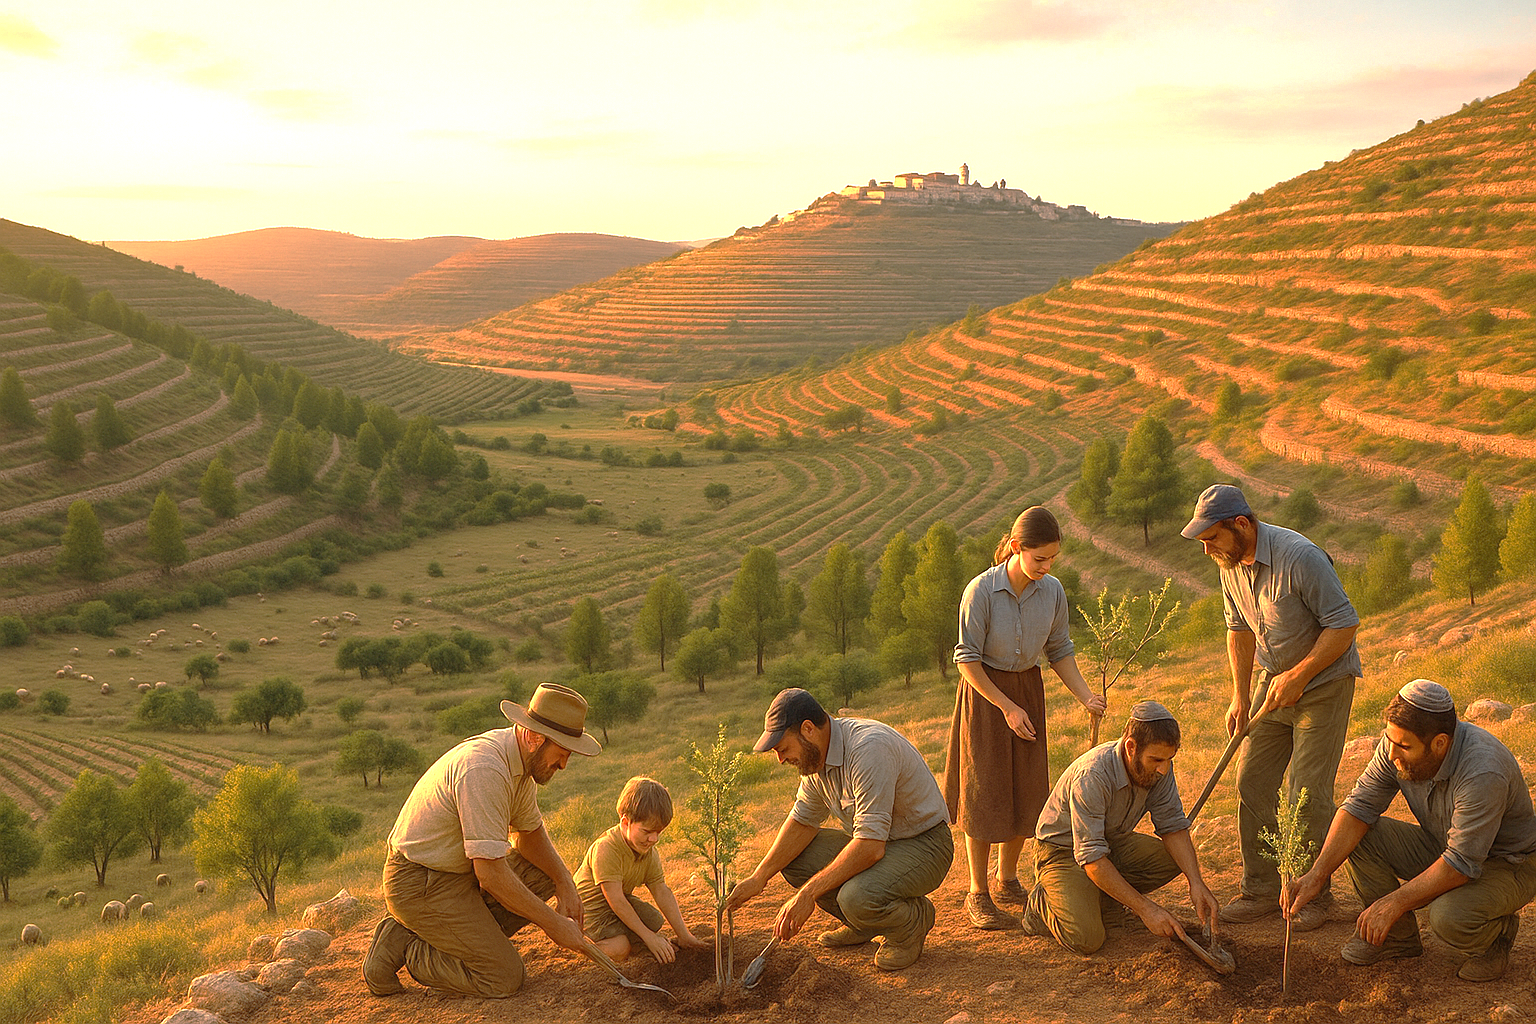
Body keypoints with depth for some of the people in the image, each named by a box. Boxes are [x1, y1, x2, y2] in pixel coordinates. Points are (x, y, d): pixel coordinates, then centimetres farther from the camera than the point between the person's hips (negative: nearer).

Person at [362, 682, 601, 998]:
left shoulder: (521, 758, 1)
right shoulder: (484, 770, -29)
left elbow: (530, 835, 16)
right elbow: (491, 875, -30)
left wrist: (565, 885, -1)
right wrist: (554, 924, -21)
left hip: (460, 870, 10)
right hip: (420, 885, -10)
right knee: (504, 979, -12)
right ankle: (404, 947, 1)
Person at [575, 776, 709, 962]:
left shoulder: (649, 852, -7)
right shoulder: (606, 849, -33)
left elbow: (662, 892, -3)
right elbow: (615, 900, -32)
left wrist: (684, 935, -6)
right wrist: (648, 937, -30)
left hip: (621, 900, 8)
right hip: (590, 905, -8)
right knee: (619, 949, -24)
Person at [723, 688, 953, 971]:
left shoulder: (868, 750, -31)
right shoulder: (816, 754, -2)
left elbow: (870, 847, -33)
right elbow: (803, 821, 7)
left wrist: (808, 894, -29)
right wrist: (758, 878, -4)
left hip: (923, 843, -8)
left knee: (858, 897, -34)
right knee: (791, 858, -6)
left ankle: (914, 919, 0)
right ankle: (863, 924, 13)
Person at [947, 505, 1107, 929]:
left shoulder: (1053, 591, -8)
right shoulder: (982, 590, -21)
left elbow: (1060, 651, 3)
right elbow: (967, 657, -16)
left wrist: (1085, 695, -12)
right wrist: (1007, 707, -17)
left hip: (1028, 690, 4)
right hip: (984, 692, -4)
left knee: (1026, 789, 9)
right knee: (983, 794, -2)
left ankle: (1008, 878, 29)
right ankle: (978, 895, 8)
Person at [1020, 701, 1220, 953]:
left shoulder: (1158, 767, -14)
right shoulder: (1092, 776, -35)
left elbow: (1173, 827, -7)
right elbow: (1092, 859, -34)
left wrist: (1196, 884, -22)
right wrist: (1145, 908, -34)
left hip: (1112, 842, 7)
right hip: (1064, 851, -7)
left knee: (1176, 858, -14)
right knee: (1086, 938, -27)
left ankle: (1099, 897, 3)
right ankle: (1042, 903, 5)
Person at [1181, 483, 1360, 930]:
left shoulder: (1301, 557, -26)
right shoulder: (1230, 562, -2)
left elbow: (1344, 624, -22)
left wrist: (1297, 676, -22)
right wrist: (1240, 696, 6)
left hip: (1325, 680, -7)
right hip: (1274, 679, 7)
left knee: (1308, 792, -8)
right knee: (1252, 783, 4)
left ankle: (1313, 896, 6)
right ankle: (1260, 889, 15)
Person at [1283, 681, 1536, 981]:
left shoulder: (1483, 773, -36)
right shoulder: (1397, 743, -16)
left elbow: (1461, 865, -33)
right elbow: (1360, 806, -14)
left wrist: (1394, 903, -30)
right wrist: (1316, 875, -24)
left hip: (1508, 864, -6)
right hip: (1442, 846, 6)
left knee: (1449, 917, -35)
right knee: (1357, 836, -15)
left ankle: (1498, 930, 2)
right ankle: (1397, 936, 4)